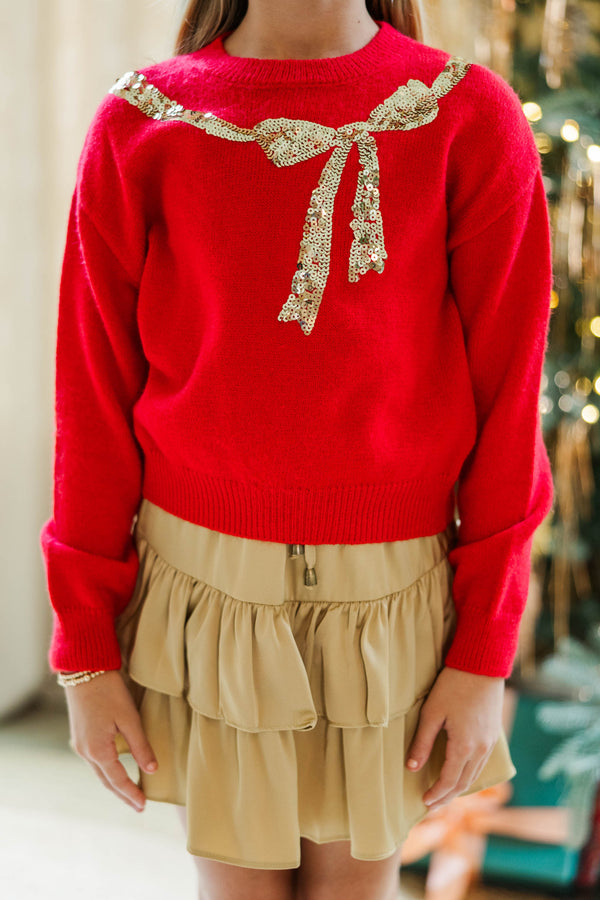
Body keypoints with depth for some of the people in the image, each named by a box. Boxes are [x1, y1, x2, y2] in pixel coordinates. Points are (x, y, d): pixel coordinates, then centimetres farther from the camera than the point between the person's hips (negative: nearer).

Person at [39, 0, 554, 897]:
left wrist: (486, 655, -5)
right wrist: (86, 649, 0)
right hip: (206, 589, 0)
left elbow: (508, 397, -5)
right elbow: (93, 402, -2)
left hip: (392, 602, 0)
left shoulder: (474, 123, -7)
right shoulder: (136, 130, -5)